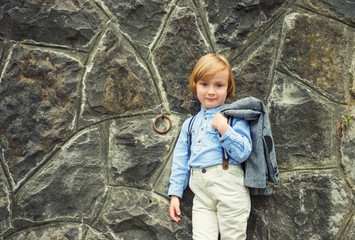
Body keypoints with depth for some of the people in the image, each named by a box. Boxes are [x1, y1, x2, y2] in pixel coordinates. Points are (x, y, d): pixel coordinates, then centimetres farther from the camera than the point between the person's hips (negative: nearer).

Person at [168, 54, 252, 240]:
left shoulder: (234, 118, 1)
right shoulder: (189, 124, 15)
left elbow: (243, 153, -8)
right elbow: (180, 160, 17)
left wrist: (224, 129, -18)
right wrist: (175, 194, 13)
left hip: (228, 184, -3)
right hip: (200, 193, 4)